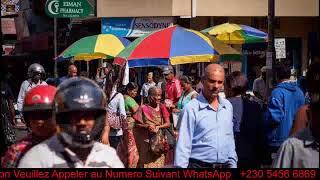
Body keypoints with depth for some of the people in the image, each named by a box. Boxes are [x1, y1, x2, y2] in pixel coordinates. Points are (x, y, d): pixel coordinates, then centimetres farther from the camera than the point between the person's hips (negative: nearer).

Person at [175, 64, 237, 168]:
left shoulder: (228, 106, 7)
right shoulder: (191, 109, -10)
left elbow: (230, 139, 14)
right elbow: (183, 145, -10)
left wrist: (233, 163, 11)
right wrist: (181, 166, -14)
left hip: (225, 165, 5)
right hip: (199, 164, -5)